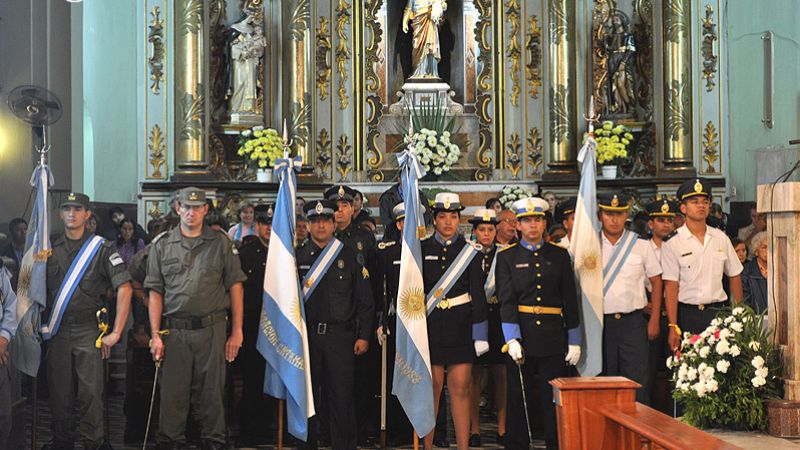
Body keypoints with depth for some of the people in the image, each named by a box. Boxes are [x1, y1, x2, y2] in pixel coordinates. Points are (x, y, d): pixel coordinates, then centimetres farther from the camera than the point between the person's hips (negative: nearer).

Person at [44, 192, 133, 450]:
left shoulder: (101, 249, 1)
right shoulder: (49, 247, 10)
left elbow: (125, 288, -5)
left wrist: (116, 333, -10)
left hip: (88, 329, -3)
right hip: (56, 330, 3)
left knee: (91, 392, -6)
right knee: (59, 390, 7)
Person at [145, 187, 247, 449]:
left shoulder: (221, 243, 8)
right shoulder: (162, 247, 10)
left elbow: (235, 287, 6)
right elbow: (155, 293, 8)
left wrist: (236, 332, 1)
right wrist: (155, 335, 0)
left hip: (212, 330, 0)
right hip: (174, 331, 1)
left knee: (211, 393, 4)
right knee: (172, 394, 4)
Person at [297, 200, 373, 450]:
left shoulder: (350, 256, 5)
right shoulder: (298, 257, 7)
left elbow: (365, 300, 4)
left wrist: (364, 336, -2)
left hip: (340, 336, -1)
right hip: (307, 337, 1)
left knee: (342, 397, -1)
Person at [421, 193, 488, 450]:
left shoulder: (470, 252, 4)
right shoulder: (422, 250, 4)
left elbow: (478, 294, 2)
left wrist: (480, 335, -3)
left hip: (461, 327, 0)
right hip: (430, 325, 0)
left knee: (461, 388, 0)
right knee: (432, 387, 2)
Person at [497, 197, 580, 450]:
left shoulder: (559, 255, 9)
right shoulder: (507, 257, 5)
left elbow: (570, 299, 8)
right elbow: (506, 301, -4)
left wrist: (574, 341, 4)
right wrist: (512, 339, -14)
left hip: (553, 336, 1)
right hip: (521, 336, -1)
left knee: (554, 399, 3)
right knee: (518, 398, 5)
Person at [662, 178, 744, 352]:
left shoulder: (721, 238, 8)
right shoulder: (672, 243, -4)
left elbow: (735, 276, 16)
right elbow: (671, 286, -7)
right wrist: (673, 327, -12)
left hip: (717, 312, 3)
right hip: (686, 314, -3)